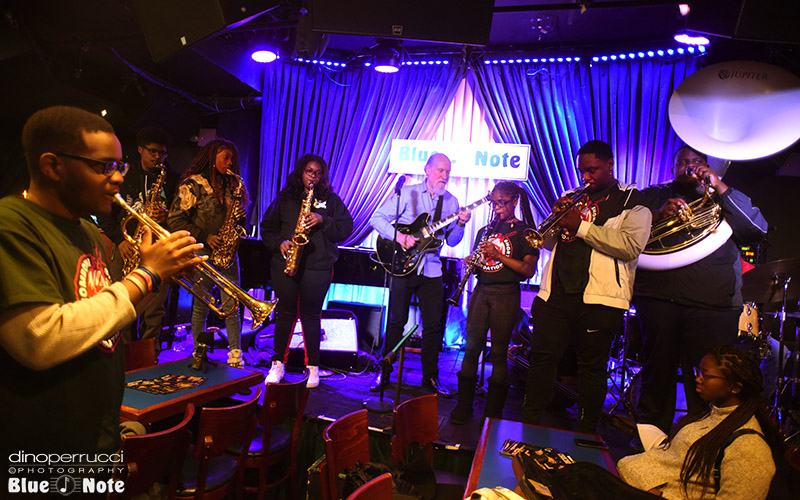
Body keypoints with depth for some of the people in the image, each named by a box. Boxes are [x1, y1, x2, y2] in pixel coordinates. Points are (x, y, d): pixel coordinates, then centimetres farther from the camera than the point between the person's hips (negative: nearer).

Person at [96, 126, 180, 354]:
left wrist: (166, 217, -11)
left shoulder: (174, 180, 11)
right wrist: (119, 239, -4)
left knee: (153, 310, -2)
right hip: (127, 247, 1)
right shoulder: (123, 176, 11)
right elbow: (104, 212, 9)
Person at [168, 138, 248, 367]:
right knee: (200, 307, 4)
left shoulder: (230, 185, 16)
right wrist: (204, 237, -14)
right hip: (202, 253, -4)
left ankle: (235, 357, 5)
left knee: (232, 307, 1)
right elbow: (175, 219, -8)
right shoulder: (194, 184, -2)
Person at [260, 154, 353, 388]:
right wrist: (279, 243, -6)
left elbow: (346, 228, 2)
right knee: (285, 313, 6)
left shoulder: (331, 200, 9)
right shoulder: (284, 198, 12)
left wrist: (323, 220, -12)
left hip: (317, 266, -1)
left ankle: (313, 366, 13)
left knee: (310, 315, 2)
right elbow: (267, 227, 12)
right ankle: (278, 364, 19)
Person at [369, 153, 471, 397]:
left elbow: (451, 241, 8)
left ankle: (430, 376, 20)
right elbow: (377, 218, -8)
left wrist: (460, 225, -11)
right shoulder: (407, 193, -4)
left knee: (433, 325, 6)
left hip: (431, 270, 4)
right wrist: (399, 236, -20)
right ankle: (384, 372, 17)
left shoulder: (451, 202, 7)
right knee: (396, 321, 3)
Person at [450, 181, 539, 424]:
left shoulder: (524, 231, 1)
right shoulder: (484, 230, 17)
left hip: (506, 294, -4)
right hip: (481, 291, 4)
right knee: (471, 348, 2)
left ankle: (494, 412, 12)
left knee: (499, 353, 1)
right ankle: (464, 406, 13)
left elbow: (529, 270, -8)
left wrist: (498, 255, -16)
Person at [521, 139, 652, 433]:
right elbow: (549, 242, 21)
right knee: (542, 357, 2)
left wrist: (582, 226, -15)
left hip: (598, 299, -4)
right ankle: (528, 425, 13)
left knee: (592, 367, 5)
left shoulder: (633, 203, 4)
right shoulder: (572, 198, 20)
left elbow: (631, 246, -13)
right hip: (556, 293, 4)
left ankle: (585, 433, 20)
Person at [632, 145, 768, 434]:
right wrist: (657, 215, -10)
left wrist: (720, 187, -3)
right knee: (658, 375, 6)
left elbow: (758, 230, 1)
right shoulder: (653, 196, 18)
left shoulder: (725, 200, 18)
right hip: (659, 299, 0)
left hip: (713, 305, 0)